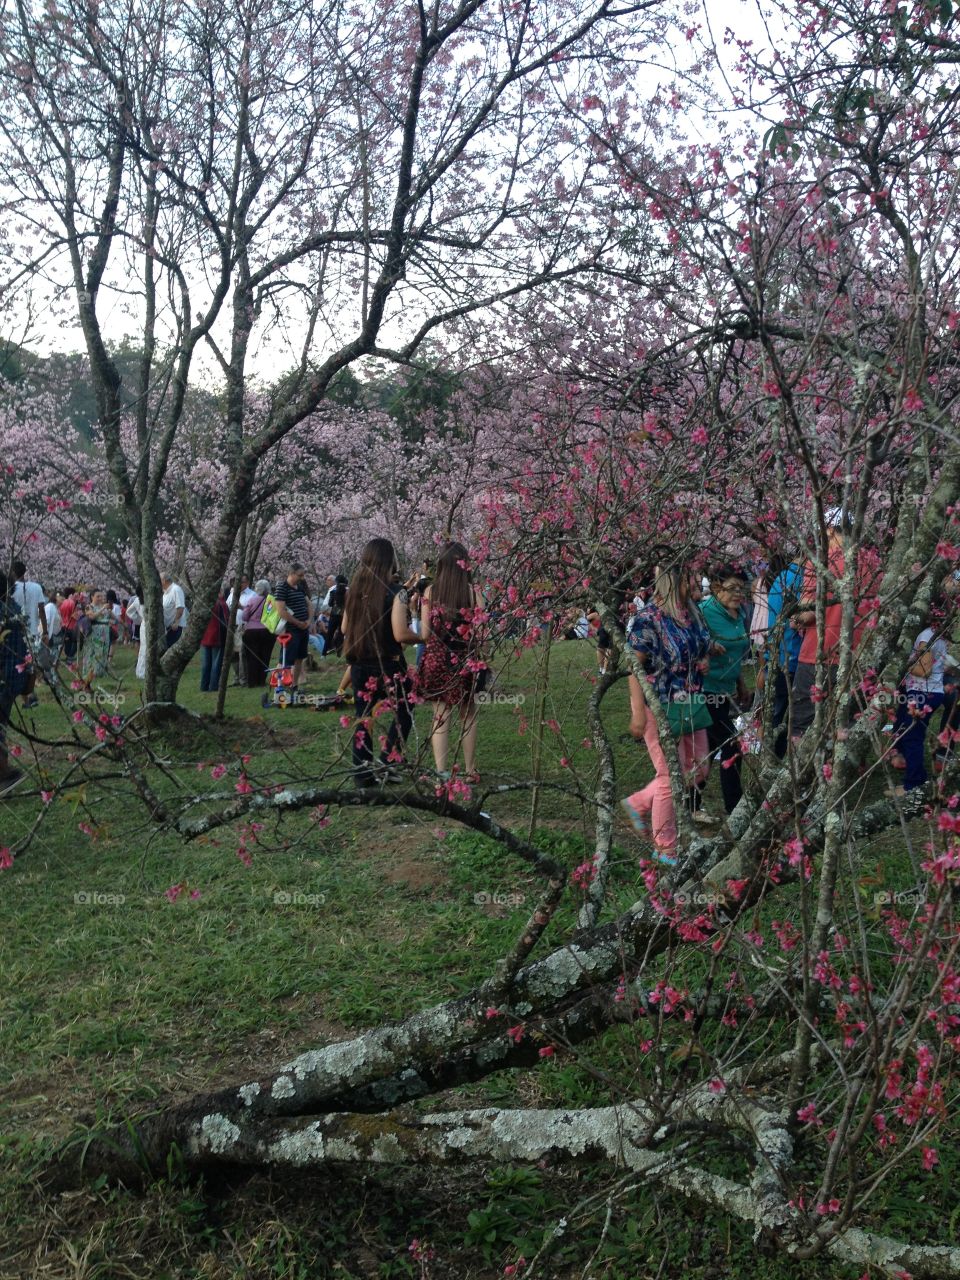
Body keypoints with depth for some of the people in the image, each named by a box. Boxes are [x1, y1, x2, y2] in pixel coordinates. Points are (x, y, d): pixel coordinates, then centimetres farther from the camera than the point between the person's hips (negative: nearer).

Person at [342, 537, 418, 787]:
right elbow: (401, 634, -20)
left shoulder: (355, 589, 3)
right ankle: (385, 764, 6)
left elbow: (344, 628, 12)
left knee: (363, 718, 12)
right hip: (389, 664, -5)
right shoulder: (395, 591, -13)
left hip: (360, 664, 5)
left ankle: (362, 772, 13)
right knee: (402, 715, 14)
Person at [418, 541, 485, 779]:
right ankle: (470, 771, 19)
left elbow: (424, 634, -4)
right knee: (468, 716, 13)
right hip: (466, 662, -1)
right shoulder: (472, 591, -7)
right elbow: (480, 630, -9)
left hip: (437, 661, 1)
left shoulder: (430, 591, -3)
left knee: (441, 717, 4)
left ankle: (441, 772, -2)